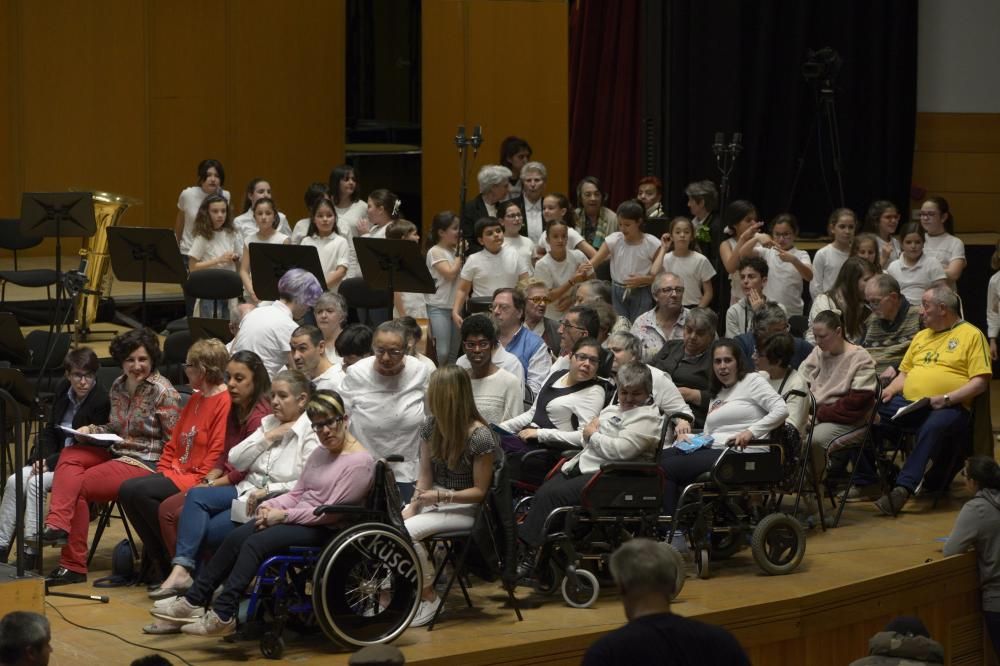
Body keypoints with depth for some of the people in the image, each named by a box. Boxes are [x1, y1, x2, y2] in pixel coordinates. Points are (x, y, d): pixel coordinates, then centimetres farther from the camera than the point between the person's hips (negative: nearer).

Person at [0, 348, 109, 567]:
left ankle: (30, 551, -26)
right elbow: (49, 431, 15)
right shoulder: (63, 390, 7)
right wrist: (41, 458, -4)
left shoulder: (101, 401, -15)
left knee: (36, 482, -28)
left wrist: (50, 462, -19)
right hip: (56, 457, 7)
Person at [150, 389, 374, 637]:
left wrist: (283, 516, -16)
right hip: (298, 519, 8)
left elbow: (331, 513, -17)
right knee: (235, 537, -12)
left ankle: (223, 615, -27)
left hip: (324, 531, -8)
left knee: (256, 543, -26)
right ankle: (194, 601, -11)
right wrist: (270, 506, -4)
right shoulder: (320, 453, 16)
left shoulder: (360, 462, -12)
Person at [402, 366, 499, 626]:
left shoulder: (480, 437, -17)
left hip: (465, 507, -6)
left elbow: (480, 491, -12)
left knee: (407, 531, -28)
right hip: (436, 498, 6)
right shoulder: (431, 425, 3)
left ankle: (428, 597, -10)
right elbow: (425, 475, 6)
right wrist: (413, 506, -10)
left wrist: (441, 497, -23)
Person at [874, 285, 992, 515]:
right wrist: (890, 389, 4)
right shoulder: (922, 336, 25)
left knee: (934, 425, -41)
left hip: (949, 408, -7)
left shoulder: (972, 335, 3)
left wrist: (947, 398, -18)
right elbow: (905, 372, 27)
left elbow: (980, 382, -5)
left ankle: (903, 488, -47)